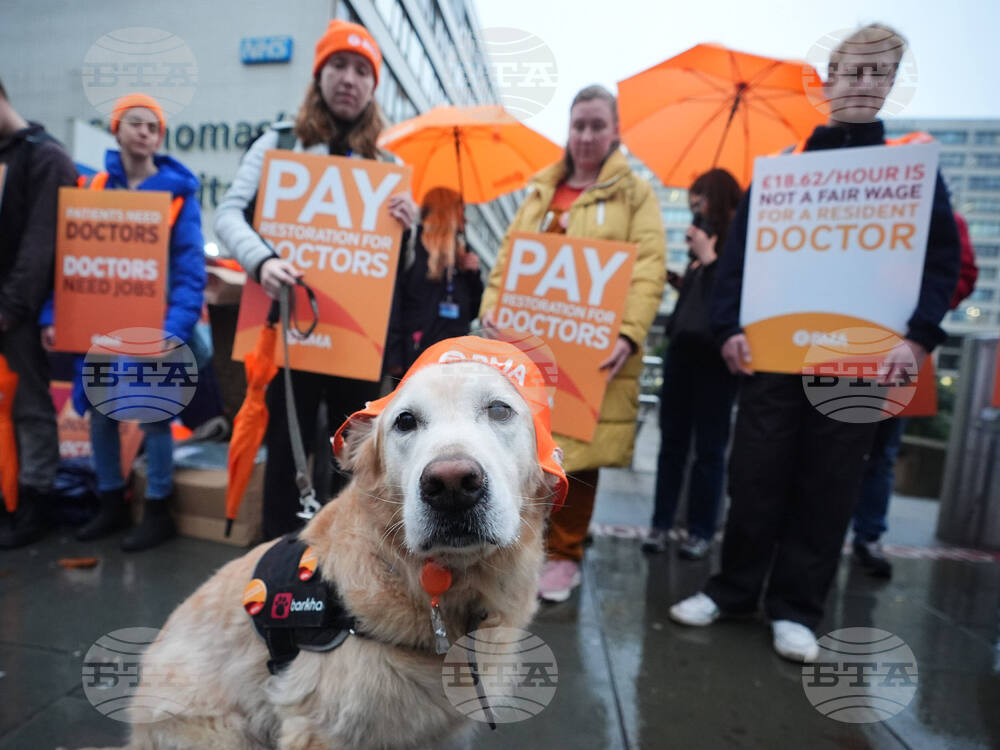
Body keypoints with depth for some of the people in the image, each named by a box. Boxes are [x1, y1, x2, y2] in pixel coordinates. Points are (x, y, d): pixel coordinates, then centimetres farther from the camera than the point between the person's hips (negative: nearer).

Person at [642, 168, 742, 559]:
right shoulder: (705, 244, 16)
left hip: (713, 357, -7)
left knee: (709, 447, 2)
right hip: (682, 350, 7)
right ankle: (661, 523, 15)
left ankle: (701, 530, 13)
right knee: (672, 440, 8)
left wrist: (707, 257, -12)